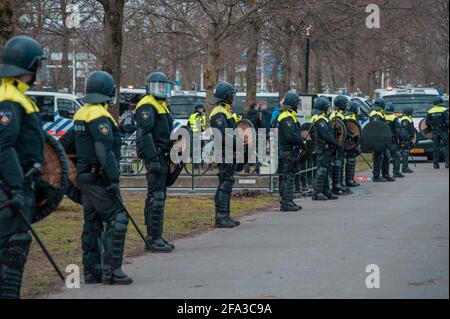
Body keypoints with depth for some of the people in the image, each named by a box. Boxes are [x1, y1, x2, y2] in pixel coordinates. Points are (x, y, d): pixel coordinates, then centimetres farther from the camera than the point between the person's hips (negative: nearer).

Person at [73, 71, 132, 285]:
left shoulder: (80, 115, 14)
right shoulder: (100, 117, -16)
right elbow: (105, 152, -22)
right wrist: (113, 179, -21)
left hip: (84, 176, 10)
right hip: (99, 178, -10)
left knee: (92, 223, 13)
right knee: (116, 220, -9)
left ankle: (92, 271, 16)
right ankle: (111, 270, -13)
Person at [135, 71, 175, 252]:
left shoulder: (162, 105, 22)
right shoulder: (147, 106, -11)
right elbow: (145, 134, -21)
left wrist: (172, 156, 27)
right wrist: (153, 159, -27)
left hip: (162, 157, 11)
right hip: (155, 157, -11)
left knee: (156, 196, 14)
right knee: (157, 197, -12)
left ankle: (153, 237, 20)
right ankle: (155, 240, -12)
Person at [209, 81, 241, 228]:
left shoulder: (225, 111, 20)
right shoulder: (219, 114, -14)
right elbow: (224, 137, -23)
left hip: (229, 154, 11)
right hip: (224, 154, -11)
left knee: (226, 185, 12)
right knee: (225, 184, -11)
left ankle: (225, 216, 17)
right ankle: (221, 218, -11)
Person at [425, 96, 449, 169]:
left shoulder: (430, 111, 3)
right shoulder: (444, 110, -7)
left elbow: (427, 121, 6)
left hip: (434, 131, 3)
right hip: (443, 130, -3)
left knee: (436, 146, 8)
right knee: (446, 146, 0)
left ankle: (435, 163, 7)